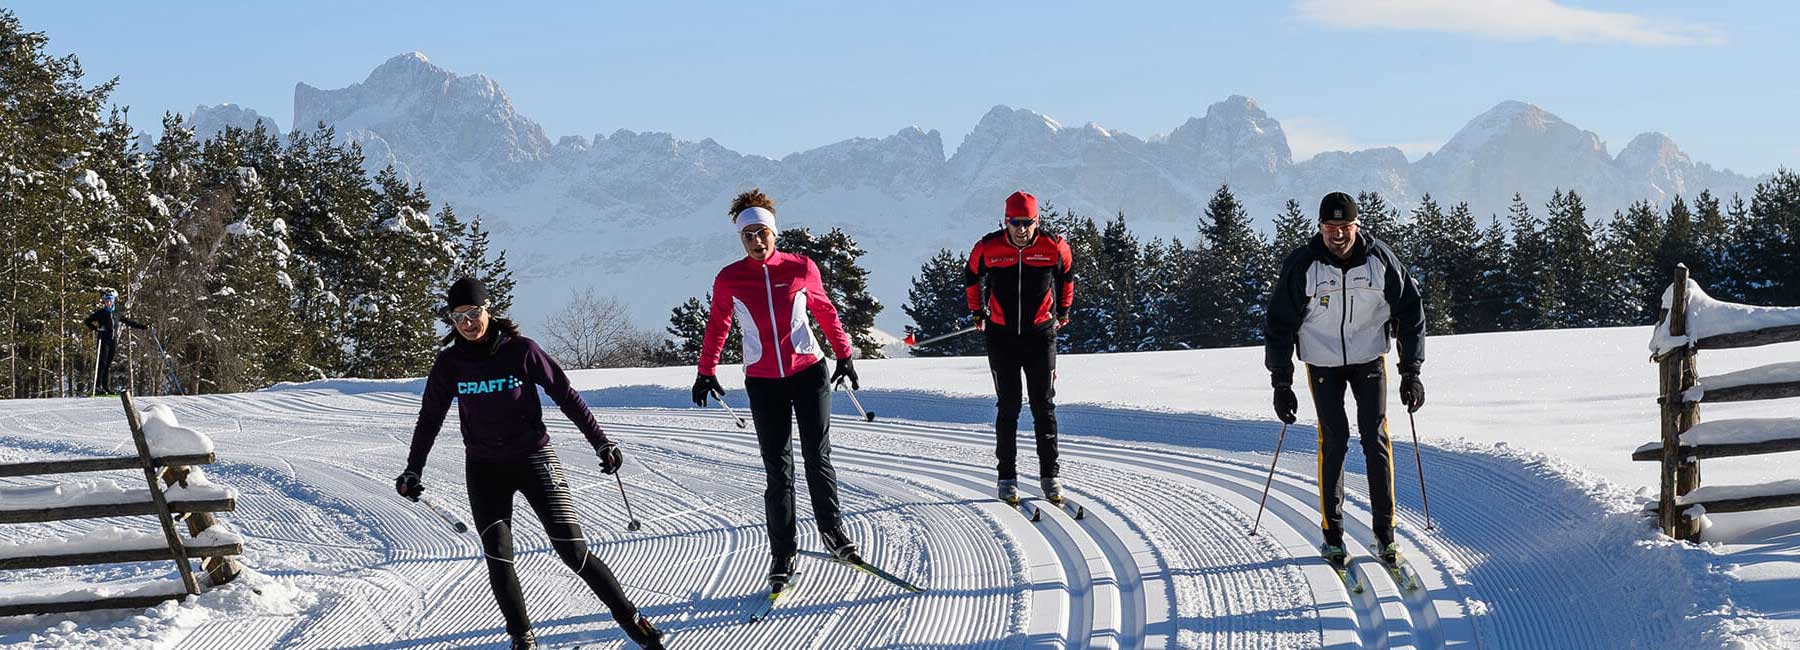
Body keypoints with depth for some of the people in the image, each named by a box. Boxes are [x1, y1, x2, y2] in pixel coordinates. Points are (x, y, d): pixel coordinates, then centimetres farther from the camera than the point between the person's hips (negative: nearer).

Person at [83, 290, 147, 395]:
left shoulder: (117, 314, 15)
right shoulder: (100, 313, 2)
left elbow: (129, 322, 23)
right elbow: (87, 321, 3)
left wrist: (143, 327, 23)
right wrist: (96, 329, -11)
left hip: (113, 341, 5)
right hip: (103, 340, -5)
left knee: (109, 364, 6)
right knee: (102, 362, -13)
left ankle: (107, 386, 9)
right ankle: (98, 386, -14)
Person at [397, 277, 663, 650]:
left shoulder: (521, 350, -9)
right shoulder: (449, 363, -2)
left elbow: (565, 395, -3)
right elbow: (430, 418, 10)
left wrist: (601, 442, -2)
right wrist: (413, 469, 6)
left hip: (533, 458, -2)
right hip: (485, 469, 2)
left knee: (573, 551, -8)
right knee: (498, 558, -10)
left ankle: (629, 618, 5)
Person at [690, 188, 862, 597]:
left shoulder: (801, 269, -2)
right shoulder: (729, 279, -1)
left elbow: (825, 311, 11)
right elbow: (717, 327, 12)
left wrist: (844, 355, 14)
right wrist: (706, 371, 12)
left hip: (809, 373, 0)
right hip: (763, 383, 0)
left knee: (818, 458, 2)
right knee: (777, 470, 0)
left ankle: (834, 534, 19)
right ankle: (782, 555, 5)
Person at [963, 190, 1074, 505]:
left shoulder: (1054, 247, -9)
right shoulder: (988, 248, -9)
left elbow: (1067, 275, 13)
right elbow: (972, 278, 12)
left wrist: (1063, 311, 21)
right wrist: (977, 312, 19)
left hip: (1041, 334, 0)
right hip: (1002, 335, 0)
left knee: (1044, 406, 2)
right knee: (1008, 407, 2)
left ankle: (1050, 475, 9)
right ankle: (1007, 477, 8)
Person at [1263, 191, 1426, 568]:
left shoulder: (1381, 260, -11)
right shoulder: (1301, 266, -15)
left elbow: (1410, 312, -1)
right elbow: (1278, 324, -8)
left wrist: (1411, 371, -4)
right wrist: (1281, 383, -10)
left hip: (1370, 358, 1)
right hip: (1322, 361, -1)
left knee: (1376, 440, -4)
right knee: (1333, 442, -6)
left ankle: (1385, 530, 3)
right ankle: (1332, 533, 2)